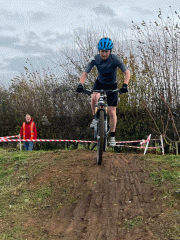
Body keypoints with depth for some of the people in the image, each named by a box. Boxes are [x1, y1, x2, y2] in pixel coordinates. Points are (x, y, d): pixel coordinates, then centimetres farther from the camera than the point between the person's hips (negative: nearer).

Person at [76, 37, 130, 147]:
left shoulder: (115, 59, -25)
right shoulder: (95, 59, -20)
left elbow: (127, 72, -23)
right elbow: (85, 73, -18)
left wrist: (125, 85, -41)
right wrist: (81, 84, -36)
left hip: (112, 85, -1)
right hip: (100, 83, 1)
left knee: (112, 112, -4)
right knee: (94, 97, -33)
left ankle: (112, 136, 15)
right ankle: (96, 117, -5)